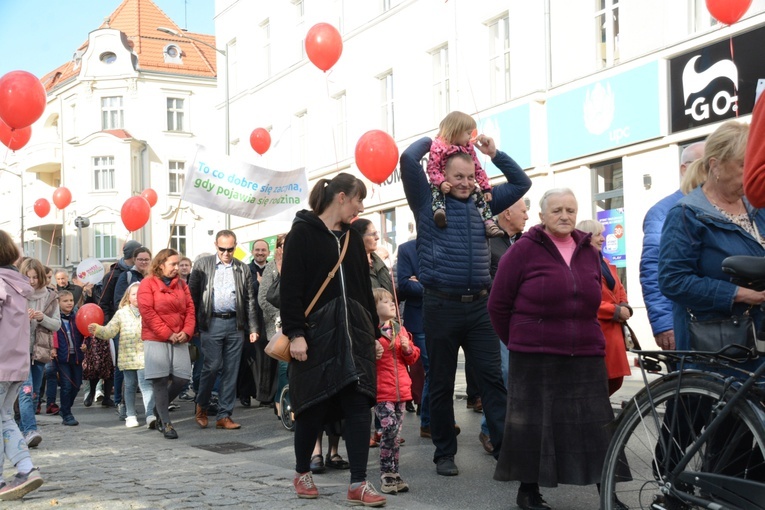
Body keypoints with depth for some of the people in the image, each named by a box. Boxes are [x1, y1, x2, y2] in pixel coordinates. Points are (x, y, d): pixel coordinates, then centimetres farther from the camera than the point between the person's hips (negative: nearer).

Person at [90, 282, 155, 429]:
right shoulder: (121, 313, 7)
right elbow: (109, 331, 2)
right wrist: (97, 330, -15)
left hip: (145, 355, -2)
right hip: (127, 355, 2)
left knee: (146, 384, -13)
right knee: (130, 386, 12)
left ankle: (150, 415, -19)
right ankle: (130, 415, 24)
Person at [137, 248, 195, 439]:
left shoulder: (181, 284, 13)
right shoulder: (148, 284, -2)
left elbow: (190, 309, 10)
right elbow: (148, 312, -10)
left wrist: (186, 332, -6)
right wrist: (168, 334, -13)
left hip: (179, 340, 5)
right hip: (155, 340, -5)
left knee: (182, 378, -2)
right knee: (160, 380, -4)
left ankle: (159, 409, 23)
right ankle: (166, 423, 4)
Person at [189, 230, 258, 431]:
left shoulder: (243, 269, 9)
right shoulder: (202, 266, 4)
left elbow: (250, 300, 10)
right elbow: (193, 295, 3)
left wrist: (253, 328, 6)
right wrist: (192, 325, -3)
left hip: (235, 324, 2)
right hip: (211, 323, -2)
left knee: (231, 371, 3)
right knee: (212, 366, -8)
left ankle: (224, 415, 10)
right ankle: (201, 407, 15)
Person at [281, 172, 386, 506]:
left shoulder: (353, 239, 15)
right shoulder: (303, 234, -4)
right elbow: (290, 288, -9)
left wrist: (373, 332, 16)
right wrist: (295, 333, -16)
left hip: (353, 331, 5)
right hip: (316, 332, -5)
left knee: (358, 404, -3)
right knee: (313, 405, 3)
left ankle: (358, 484, -2)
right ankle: (302, 473, 23)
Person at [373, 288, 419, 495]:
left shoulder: (400, 329, 14)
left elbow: (412, 358, 19)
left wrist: (408, 349, 0)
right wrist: (372, 353, -23)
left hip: (401, 390, 6)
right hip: (381, 391, -6)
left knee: (395, 433, 9)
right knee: (389, 429, -14)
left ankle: (393, 473, 17)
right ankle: (387, 475, -3)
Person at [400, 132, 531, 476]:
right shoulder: (427, 201, 2)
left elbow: (521, 182, 21)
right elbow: (408, 159, -10)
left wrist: (493, 152, 12)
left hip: (479, 305, 3)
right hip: (441, 305, -3)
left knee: (493, 377, -1)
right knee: (441, 383, 7)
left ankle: (506, 446, 1)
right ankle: (444, 453, 17)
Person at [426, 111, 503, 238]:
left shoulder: (468, 147, 6)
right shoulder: (439, 146, -12)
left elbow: (477, 169, 8)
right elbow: (432, 168, -18)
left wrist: (486, 188, 1)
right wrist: (441, 183, -35)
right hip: (445, 185, -5)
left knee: (479, 194, -11)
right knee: (436, 190, -34)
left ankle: (489, 223, -14)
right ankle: (439, 210, -61)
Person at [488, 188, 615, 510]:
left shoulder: (589, 252, 11)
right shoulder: (524, 250, -4)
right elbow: (498, 304, 0)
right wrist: (519, 343, 7)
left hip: (586, 358, 4)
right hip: (535, 359, -4)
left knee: (595, 427, 3)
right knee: (534, 426, 2)